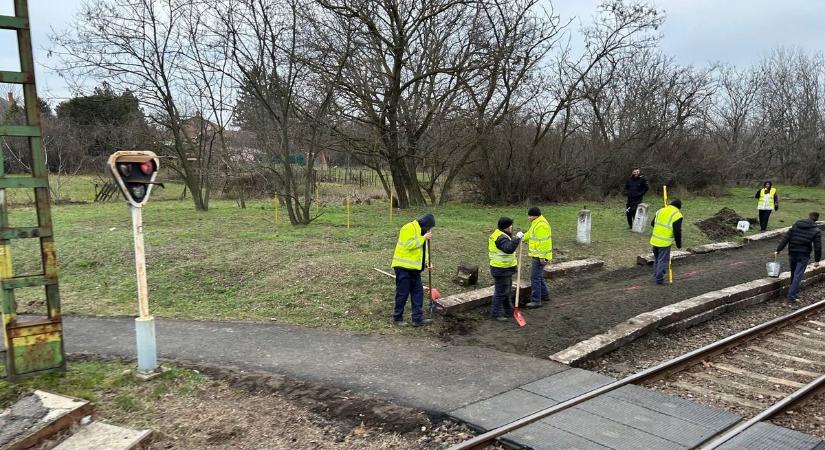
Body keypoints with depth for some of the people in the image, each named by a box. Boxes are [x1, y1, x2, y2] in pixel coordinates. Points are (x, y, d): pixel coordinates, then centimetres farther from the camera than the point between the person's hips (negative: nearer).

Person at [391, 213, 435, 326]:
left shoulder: (421, 231, 15)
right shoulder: (409, 228, -14)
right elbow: (409, 245, -25)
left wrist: (427, 262, 6)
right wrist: (424, 238, -19)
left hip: (414, 268, 9)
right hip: (403, 267, -9)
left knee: (418, 292, 8)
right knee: (402, 293, -2)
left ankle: (418, 318, 14)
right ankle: (397, 319, 11)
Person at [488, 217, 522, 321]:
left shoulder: (497, 234, 11)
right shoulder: (501, 238, -23)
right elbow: (509, 249, -41)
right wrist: (517, 238, -37)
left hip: (505, 269, 11)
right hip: (501, 270, -11)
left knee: (507, 291, 21)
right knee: (501, 292, -2)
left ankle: (509, 311, 35)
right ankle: (495, 314, 7)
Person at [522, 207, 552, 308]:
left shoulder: (541, 225, -21)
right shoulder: (536, 223, 13)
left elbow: (543, 242, -25)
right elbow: (529, 234, 25)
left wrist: (542, 257, -25)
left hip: (539, 256, -11)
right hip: (536, 255, 11)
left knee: (535, 277, -8)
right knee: (538, 276, 20)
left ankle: (536, 300, -4)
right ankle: (545, 295, 32)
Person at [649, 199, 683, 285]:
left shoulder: (660, 211, 8)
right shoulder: (677, 215, -11)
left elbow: (653, 224, 18)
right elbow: (677, 232, -14)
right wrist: (679, 244, -2)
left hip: (655, 240, 6)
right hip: (665, 242, -6)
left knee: (657, 258, 22)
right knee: (663, 260, 4)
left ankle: (656, 275, 34)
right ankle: (659, 279, 7)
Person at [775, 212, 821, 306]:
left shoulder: (795, 225, 5)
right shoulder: (816, 230, -4)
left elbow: (785, 238, 2)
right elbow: (817, 247, -5)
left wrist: (778, 250, 5)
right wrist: (817, 260, 3)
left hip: (792, 254, 4)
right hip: (803, 256, -3)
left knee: (793, 274, 19)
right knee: (798, 276, -5)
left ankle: (794, 291, 33)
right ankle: (791, 297, -10)